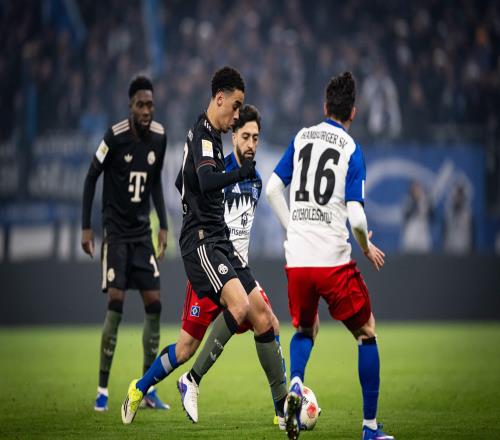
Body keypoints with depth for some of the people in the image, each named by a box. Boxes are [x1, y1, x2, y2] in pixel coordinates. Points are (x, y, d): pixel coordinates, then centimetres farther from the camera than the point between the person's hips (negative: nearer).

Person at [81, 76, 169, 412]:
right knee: (116, 304, -13)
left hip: (142, 232, 5)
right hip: (116, 231, -5)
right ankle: (103, 389, -6)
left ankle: (148, 388, 9)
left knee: (154, 304, 0)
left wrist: (164, 226, 10)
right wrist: (86, 227, -9)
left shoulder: (159, 136, 0)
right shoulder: (115, 137, -16)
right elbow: (92, 177, -6)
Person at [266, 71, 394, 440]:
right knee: (366, 333, 10)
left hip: (297, 258, 4)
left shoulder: (302, 137, 8)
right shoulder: (352, 150, -4)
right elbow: (356, 217, -11)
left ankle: (295, 384, -5)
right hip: (334, 259, -4)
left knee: (304, 330, 26)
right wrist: (367, 248, 8)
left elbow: (273, 189, 10)